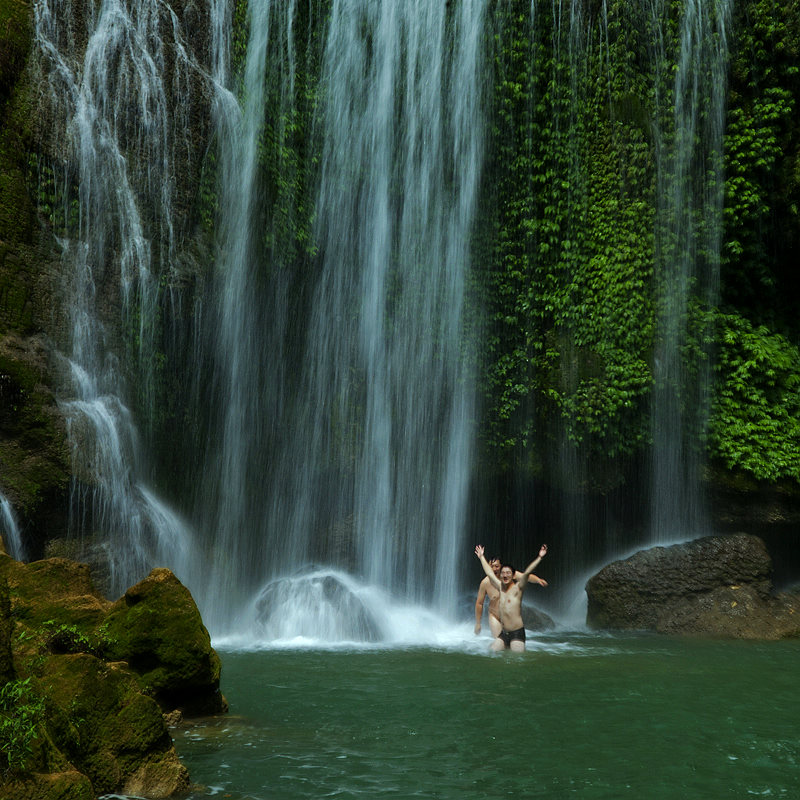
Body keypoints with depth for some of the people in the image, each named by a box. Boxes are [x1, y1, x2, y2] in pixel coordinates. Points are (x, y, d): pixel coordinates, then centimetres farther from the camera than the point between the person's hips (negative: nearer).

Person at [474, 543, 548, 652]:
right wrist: (481, 557, 28)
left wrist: (539, 557, -26)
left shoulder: (517, 588, -5)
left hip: (517, 633, -6)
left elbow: (527, 573, -17)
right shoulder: (500, 587, 10)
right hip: (503, 633, 6)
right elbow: (489, 573, 20)